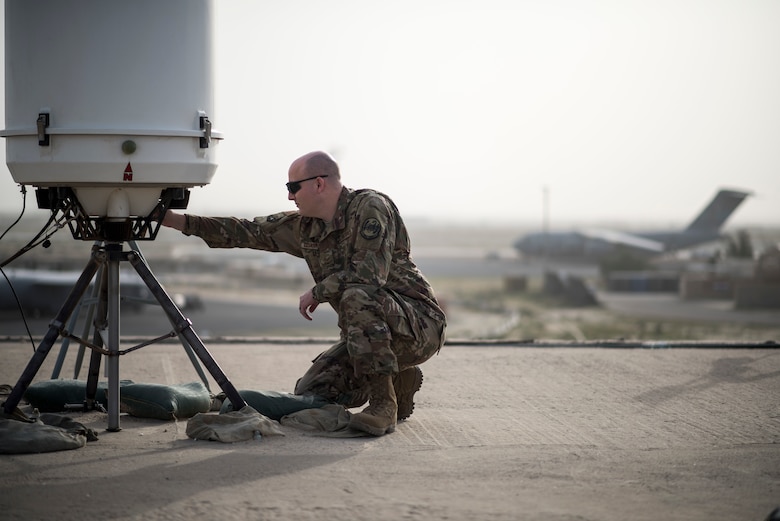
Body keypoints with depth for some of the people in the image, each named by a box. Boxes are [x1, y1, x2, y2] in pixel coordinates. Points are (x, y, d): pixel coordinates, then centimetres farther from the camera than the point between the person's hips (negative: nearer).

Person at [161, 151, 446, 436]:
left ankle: (384, 405, -26)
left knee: (357, 297, -36)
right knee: (310, 393, -1)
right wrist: (179, 221, 7)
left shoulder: (371, 207, -16)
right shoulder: (305, 226, 8)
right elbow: (250, 231, 12)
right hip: (374, 331, 8)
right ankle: (400, 382, 15)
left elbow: (370, 272, -28)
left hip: (420, 324, -8)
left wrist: (317, 292, -14)